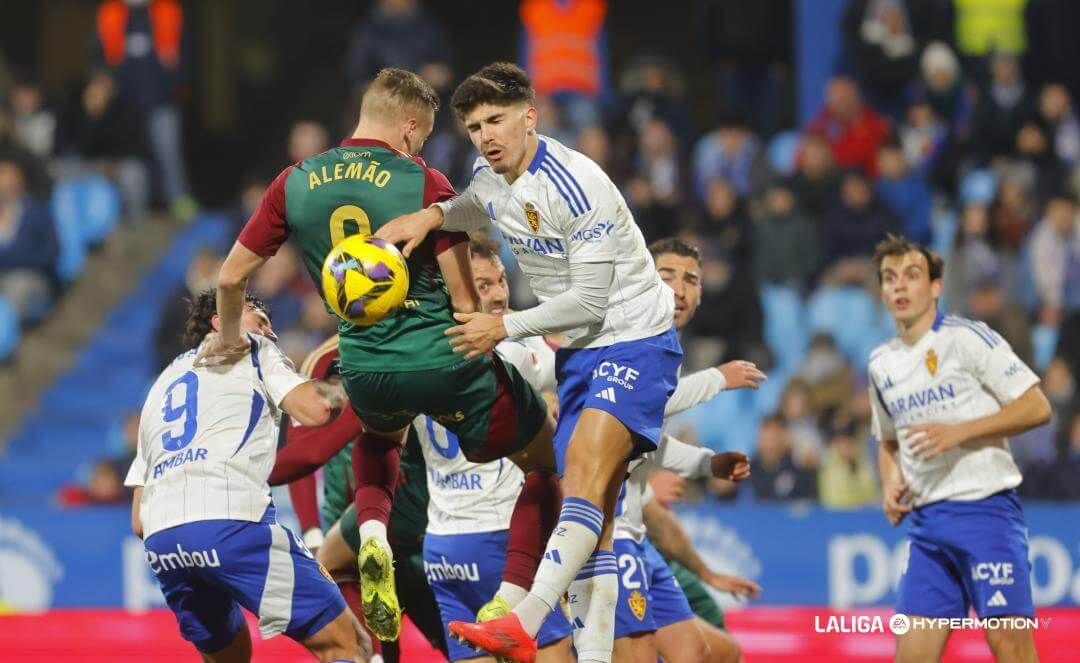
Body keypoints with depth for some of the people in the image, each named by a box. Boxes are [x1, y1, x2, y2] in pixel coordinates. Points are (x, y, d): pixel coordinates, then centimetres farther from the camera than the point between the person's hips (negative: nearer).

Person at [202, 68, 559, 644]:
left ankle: (373, 537, 11)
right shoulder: (424, 184, -8)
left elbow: (231, 276, 9)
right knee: (548, 461, 14)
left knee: (377, 438, 39)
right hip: (443, 360, -4)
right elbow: (466, 301, -9)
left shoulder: (295, 184, 3)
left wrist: (229, 338, 28)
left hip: (364, 370, 4)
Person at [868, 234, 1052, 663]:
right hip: (926, 521, 6)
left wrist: (960, 432, -17)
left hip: (985, 509, -6)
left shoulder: (966, 338, -6)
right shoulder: (881, 364, 14)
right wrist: (890, 483, 7)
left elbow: (1037, 407, -9)